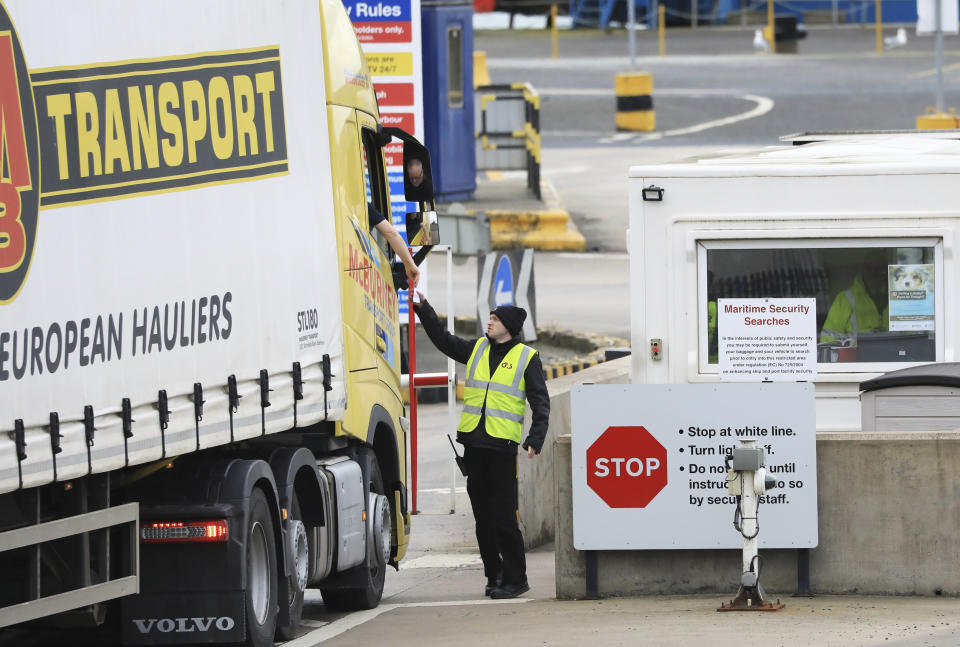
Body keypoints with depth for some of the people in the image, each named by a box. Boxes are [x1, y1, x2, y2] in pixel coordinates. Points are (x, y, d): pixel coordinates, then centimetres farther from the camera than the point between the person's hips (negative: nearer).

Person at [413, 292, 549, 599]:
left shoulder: (527, 358, 1)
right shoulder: (476, 350, 15)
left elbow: (540, 403, 0)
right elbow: (442, 340, 26)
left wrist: (535, 440, -11)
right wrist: (423, 308, 19)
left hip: (502, 446, -5)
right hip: (473, 443, 5)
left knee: (503, 516, -8)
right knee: (482, 515, 6)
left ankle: (515, 578, -2)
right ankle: (494, 575, 14)